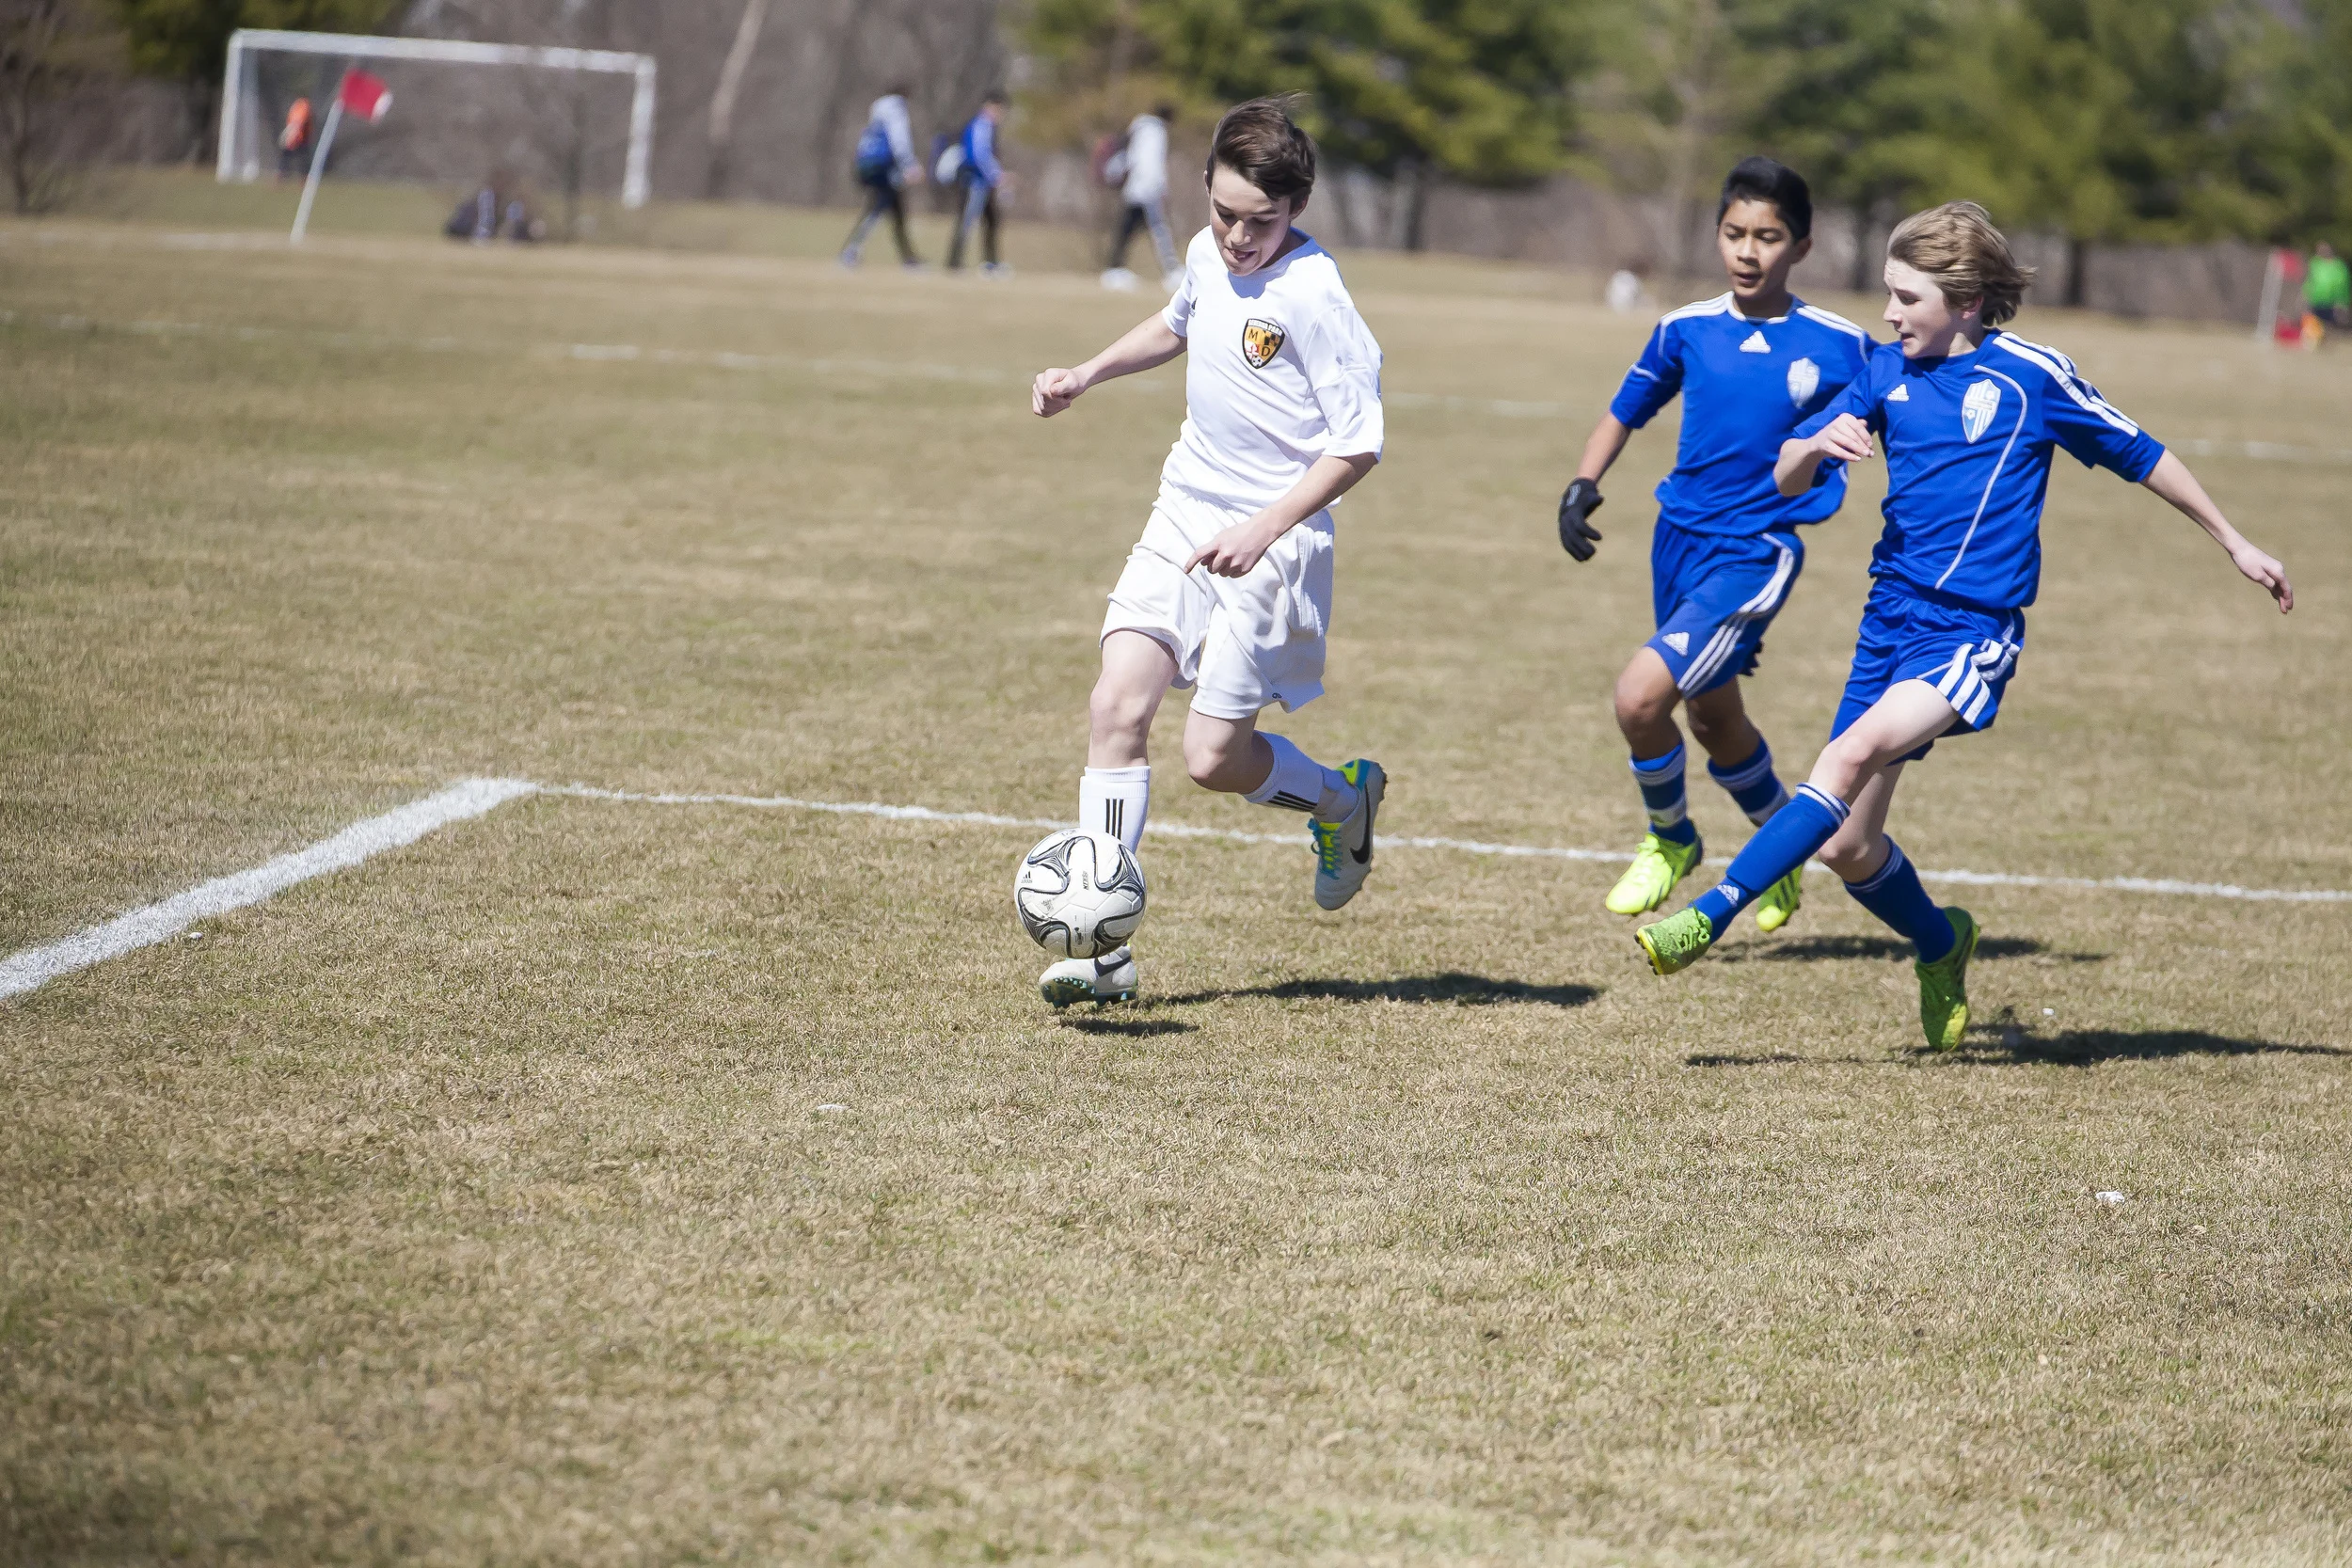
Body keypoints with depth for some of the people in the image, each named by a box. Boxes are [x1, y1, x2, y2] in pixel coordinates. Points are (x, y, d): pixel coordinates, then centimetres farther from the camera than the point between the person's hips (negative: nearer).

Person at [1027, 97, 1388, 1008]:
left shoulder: (1313, 298, -19)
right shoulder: (1208, 253, 3)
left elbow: (1357, 447, -17)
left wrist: (1262, 531, -24)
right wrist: (1087, 375, 18)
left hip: (1271, 543, -6)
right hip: (1183, 516, 7)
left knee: (1213, 756, -6)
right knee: (1116, 708, -9)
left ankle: (1343, 800, 28)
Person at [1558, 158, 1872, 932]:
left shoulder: (1839, 345, -8)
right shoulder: (1686, 330, 2)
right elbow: (1624, 414, 14)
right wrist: (1582, 485, 0)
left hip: (1756, 552, -5)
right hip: (1680, 538, 5)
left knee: (1640, 697, -19)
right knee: (1712, 718, 19)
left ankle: (1669, 839, 8)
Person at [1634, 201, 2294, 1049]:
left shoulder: (2032, 375, -5)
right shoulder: (1888, 371, 8)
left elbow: (2142, 455, 7)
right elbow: (1786, 479, 8)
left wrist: (2236, 544, 12)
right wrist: (1817, 445, -17)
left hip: (1972, 630, -5)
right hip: (1890, 617, 6)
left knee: (1854, 754, -29)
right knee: (1848, 846, 3)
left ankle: (1713, 915, -33)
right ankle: (1941, 947, 31)